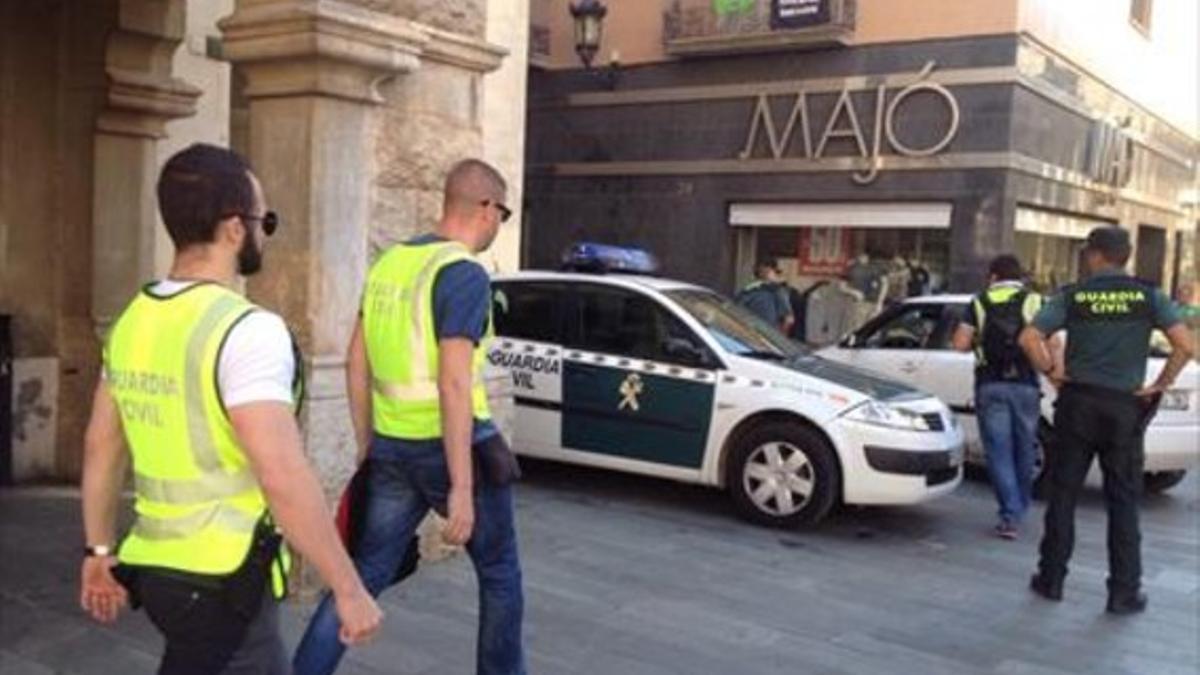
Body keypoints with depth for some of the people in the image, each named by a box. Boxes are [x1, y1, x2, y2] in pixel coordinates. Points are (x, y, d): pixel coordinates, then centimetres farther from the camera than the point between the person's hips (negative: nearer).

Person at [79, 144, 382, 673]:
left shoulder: (132, 321, 5)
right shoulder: (247, 330, -21)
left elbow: (100, 447, 13)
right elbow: (283, 478, -26)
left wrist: (99, 550, 23)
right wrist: (348, 588, -19)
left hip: (154, 566, 8)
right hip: (222, 582, -8)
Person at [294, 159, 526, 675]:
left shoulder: (389, 262, 9)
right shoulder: (464, 273, -15)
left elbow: (357, 363, 12)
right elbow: (454, 383, -22)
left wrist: (366, 447, 19)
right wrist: (462, 487, -22)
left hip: (392, 448, 7)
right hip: (450, 446, -6)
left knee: (365, 575, 11)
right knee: (500, 573, 14)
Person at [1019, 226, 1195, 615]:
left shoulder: (1073, 297, -2)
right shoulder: (1149, 297, -1)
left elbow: (1029, 339, -12)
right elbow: (1185, 345, -10)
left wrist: (1051, 372, 1)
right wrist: (1159, 385, 0)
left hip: (1078, 402, 0)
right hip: (1125, 407, 0)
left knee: (1063, 495, 9)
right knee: (1123, 502, 7)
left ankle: (1051, 579, 16)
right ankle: (1124, 593, 11)